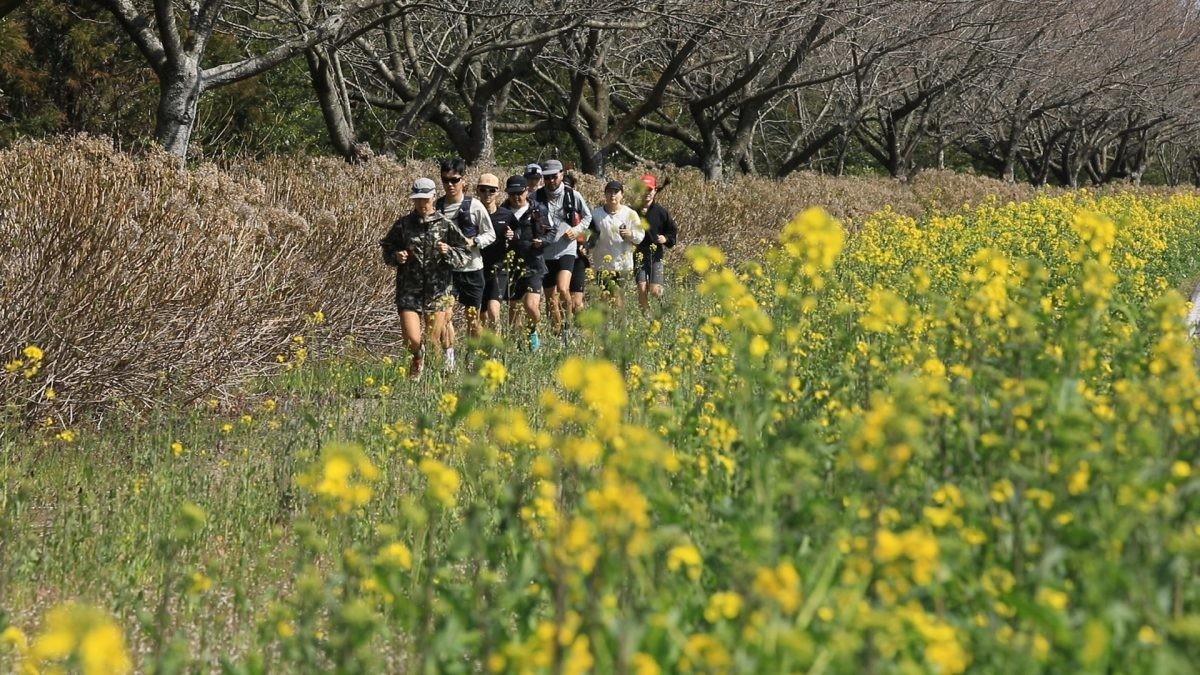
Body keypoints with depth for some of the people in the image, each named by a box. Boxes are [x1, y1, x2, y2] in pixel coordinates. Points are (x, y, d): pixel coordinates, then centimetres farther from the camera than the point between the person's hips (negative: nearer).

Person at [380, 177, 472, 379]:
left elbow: (466, 252, 4)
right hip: (409, 289, 0)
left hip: (438, 289, 0)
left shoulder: (445, 225, 1)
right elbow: (387, 250, 14)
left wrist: (449, 252, -15)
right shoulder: (403, 224, 3)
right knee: (412, 340, -10)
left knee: (433, 341, 3)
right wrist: (396, 257, -7)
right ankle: (417, 362, 24)